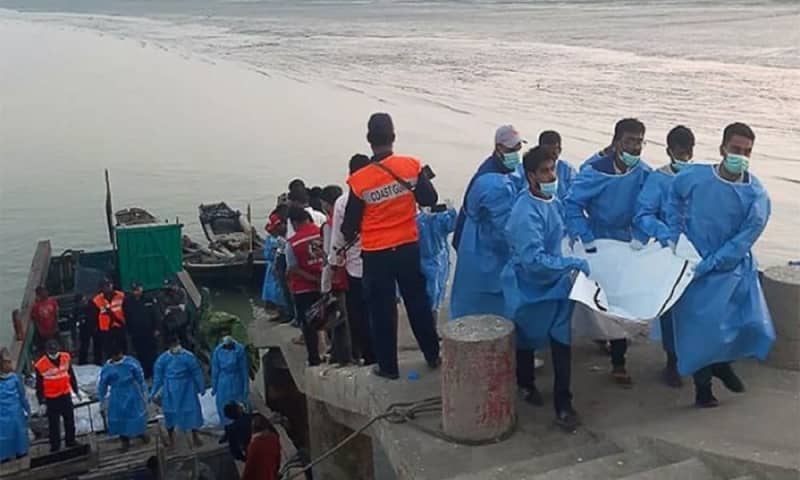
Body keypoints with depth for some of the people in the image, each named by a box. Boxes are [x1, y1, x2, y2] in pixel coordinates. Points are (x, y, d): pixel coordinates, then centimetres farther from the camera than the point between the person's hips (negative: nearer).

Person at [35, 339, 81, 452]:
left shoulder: (66, 357, -9)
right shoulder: (40, 365, -20)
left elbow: (71, 375, 7)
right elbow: (39, 386, -11)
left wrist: (76, 391, 13)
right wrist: (42, 403, -11)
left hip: (66, 395, 4)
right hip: (51, 399, -4)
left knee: (70, 420, 19)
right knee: (53, 424, 8)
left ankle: (71, 441, 38)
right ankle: (55, 446, 23)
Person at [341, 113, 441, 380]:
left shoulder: (360, 180, -15)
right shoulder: (411, 166, -10)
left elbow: (350, 223, -6)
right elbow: (430, 200, -1)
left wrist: (348, 238, 16)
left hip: (376, 254, -2)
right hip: (408, 248, 2)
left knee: (382, 310, 10)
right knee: (418, 303, 17)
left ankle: (388, 366, 18)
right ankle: (433, 356, 28)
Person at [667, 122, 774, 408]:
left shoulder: (757, 196, -13)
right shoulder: (694, 177, -11)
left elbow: (742, 242, -15)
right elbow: (674, 196, 12)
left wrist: (708, 264, -21)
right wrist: (675, 232, 4)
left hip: (734, 268, 1)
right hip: (694, 265, -1)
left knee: (755, 327, 2)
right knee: (699, 326, -1)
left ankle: (723, 363, 33)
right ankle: (702, 384, 23)